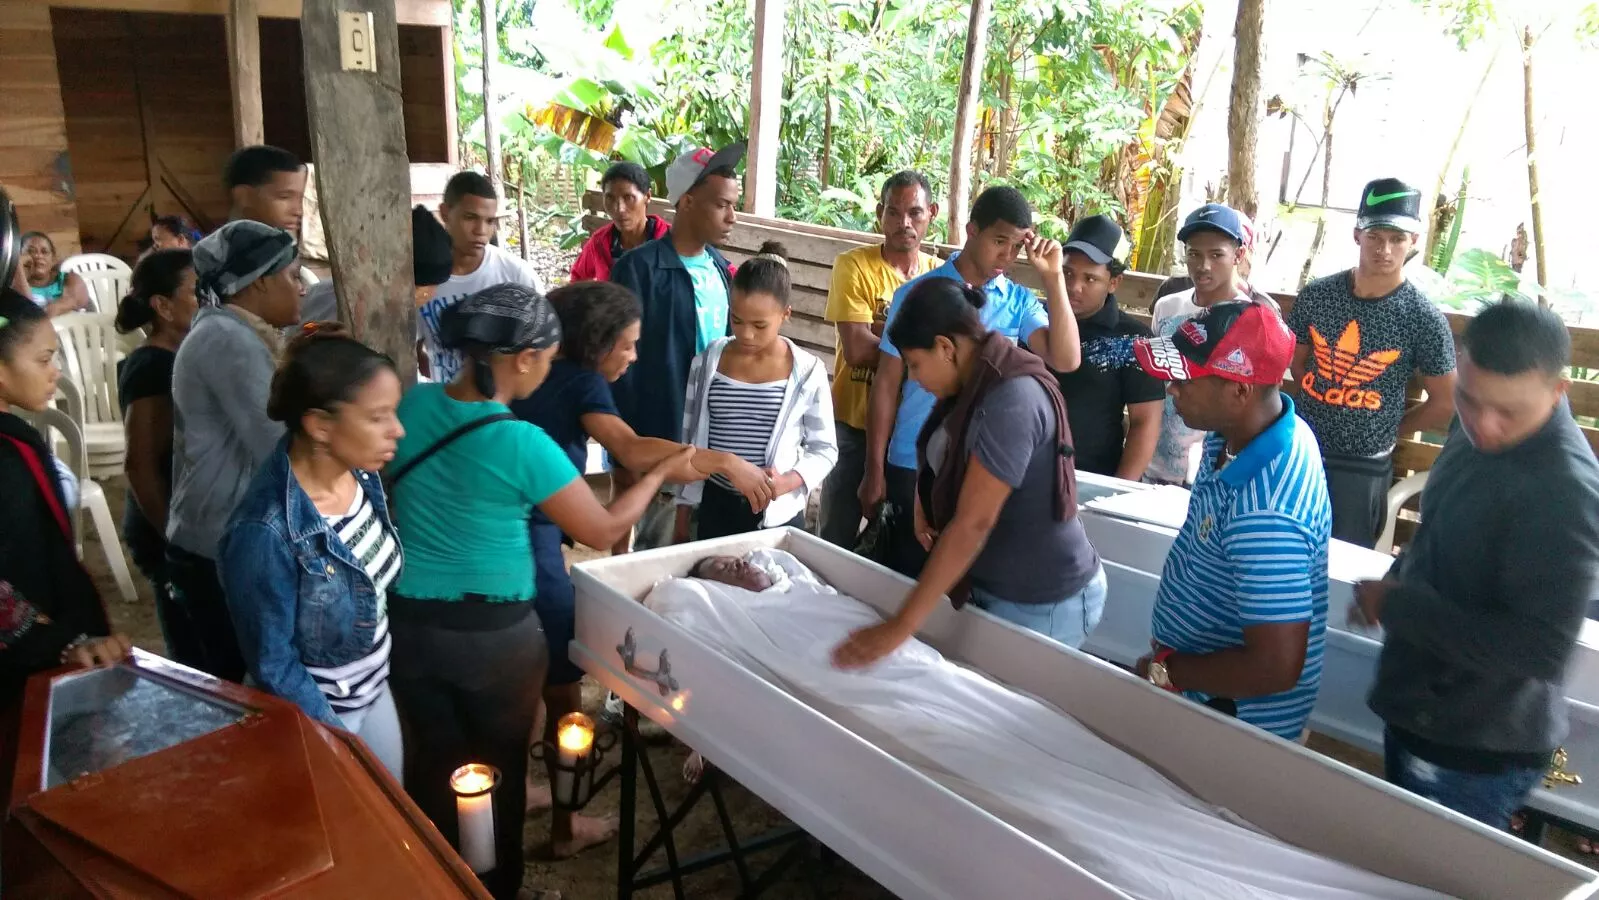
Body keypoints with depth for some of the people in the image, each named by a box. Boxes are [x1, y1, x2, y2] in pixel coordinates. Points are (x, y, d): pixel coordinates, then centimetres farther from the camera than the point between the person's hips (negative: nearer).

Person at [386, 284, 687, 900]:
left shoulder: (413, 404, -7)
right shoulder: (522, 445, -22)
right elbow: (602, 531, -12)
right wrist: (661, 472, 1)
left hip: (409, 621, 4)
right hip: (495, 633, -4)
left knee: (434, 760, 21)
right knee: (500, 765, 19)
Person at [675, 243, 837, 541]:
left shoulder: (807, 372, -7)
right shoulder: (707, 362, -2)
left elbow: (824, 449, 1)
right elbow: (690, 440, 5)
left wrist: (788, 482, -18)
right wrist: (682, 515, 7)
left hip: (778, 514, -1)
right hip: (715, 506, 2)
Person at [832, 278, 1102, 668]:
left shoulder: (1011, 400, -26)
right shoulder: (977, 382, 3)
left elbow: (972, 525, -29)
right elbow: (942, 458, 19)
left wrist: (899, 627, -29)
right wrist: (923, 501, -4)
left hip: (1042, 605, -8)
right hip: (991, 586, 8)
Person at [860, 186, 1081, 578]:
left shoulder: (1020, 302, 2)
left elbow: (1066, 360, -12)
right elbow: (887, 384, -2)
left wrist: (1053, 279, -16)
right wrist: (875, 469, -3)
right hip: (913, 467, -2)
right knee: (904, 578, 9)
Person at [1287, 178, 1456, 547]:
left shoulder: (1424, 320, -13)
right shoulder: (1317, 295, -5)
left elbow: (1444, 404, -4)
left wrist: (1386, 431, 4)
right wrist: (1322, 409, 8)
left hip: (1363, 468, -3)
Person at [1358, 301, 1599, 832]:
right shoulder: (1479, 431, -1)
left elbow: (1539, 649, -31)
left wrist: (1397, 606, -24)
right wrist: (1395, 582, 0)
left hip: (1476, 754, -8)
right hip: (1418, 711, 9)